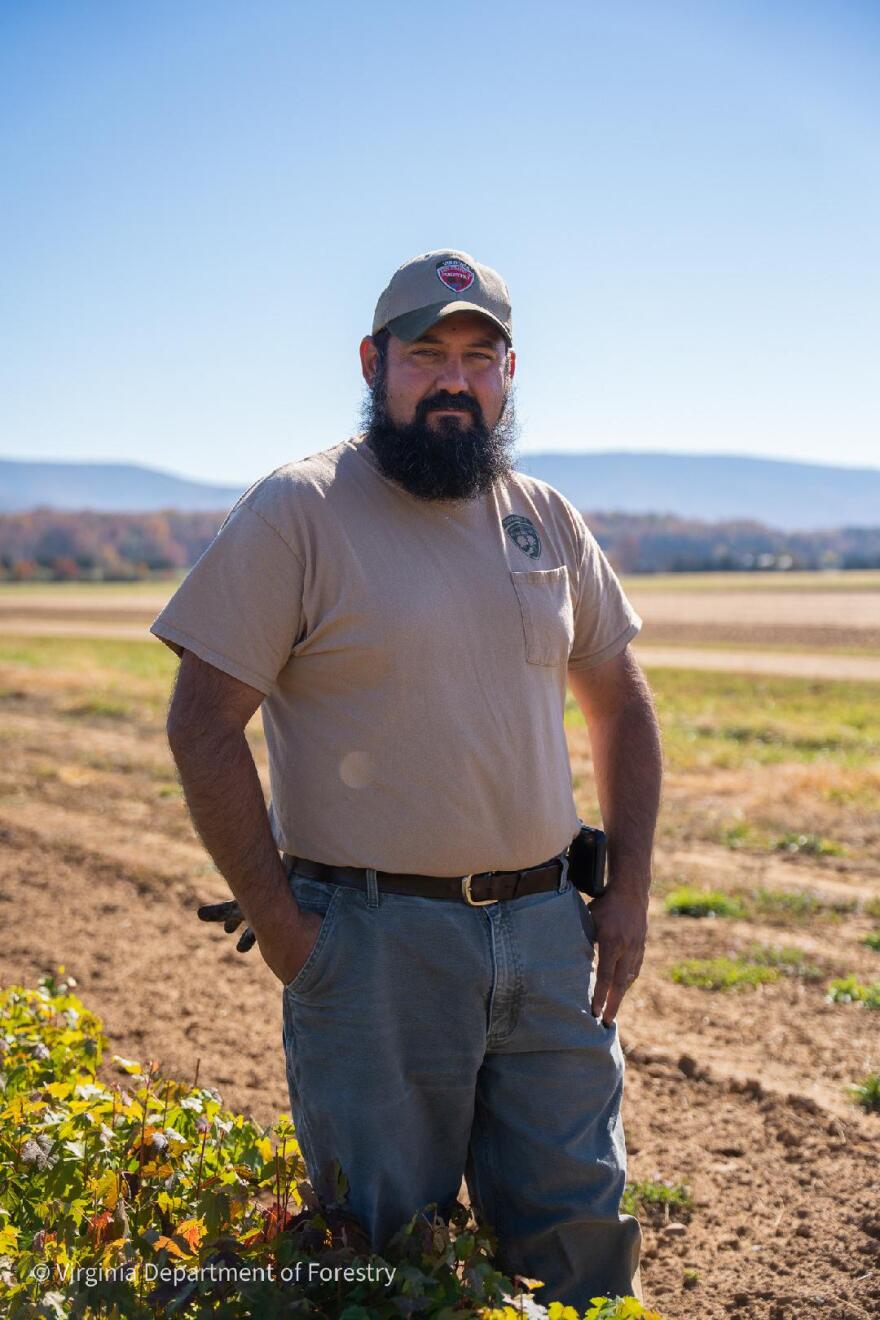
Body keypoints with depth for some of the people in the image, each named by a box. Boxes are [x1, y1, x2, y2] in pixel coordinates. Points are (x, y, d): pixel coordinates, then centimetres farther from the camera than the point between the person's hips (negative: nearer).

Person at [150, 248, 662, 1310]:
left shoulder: (549, 521, 9)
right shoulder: (296, 513, -8)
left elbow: (620, 705, 17)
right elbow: (202, 725, -10)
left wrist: (629, 887, 8)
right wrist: (278, 925, -12)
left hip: (549, 939, 5)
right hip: (376, 947, -4)